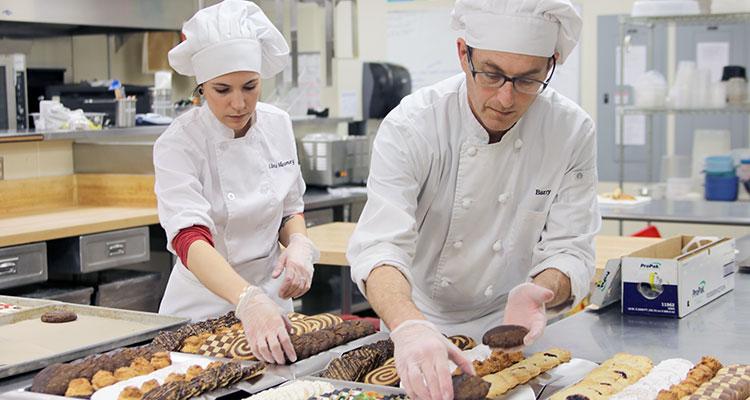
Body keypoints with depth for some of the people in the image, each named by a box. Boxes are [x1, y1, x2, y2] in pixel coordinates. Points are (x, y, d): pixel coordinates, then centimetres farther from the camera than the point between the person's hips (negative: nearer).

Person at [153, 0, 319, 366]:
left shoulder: (278, 125, -3)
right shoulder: (178, 144, -18)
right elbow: (189, 238, -31)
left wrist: (297, 243, -14)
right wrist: (248, 302, -47)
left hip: (270, 298, 4)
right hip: (203, 306, -4)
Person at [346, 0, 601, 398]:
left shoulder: (572, 132, -13)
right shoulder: (412, 126, -20)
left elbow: (569, 250, -10)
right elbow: (380, 246, -29)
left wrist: (537, 290, -33)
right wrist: (410, 327, -49)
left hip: (503, 322, 0)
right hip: (420, 318, 0)